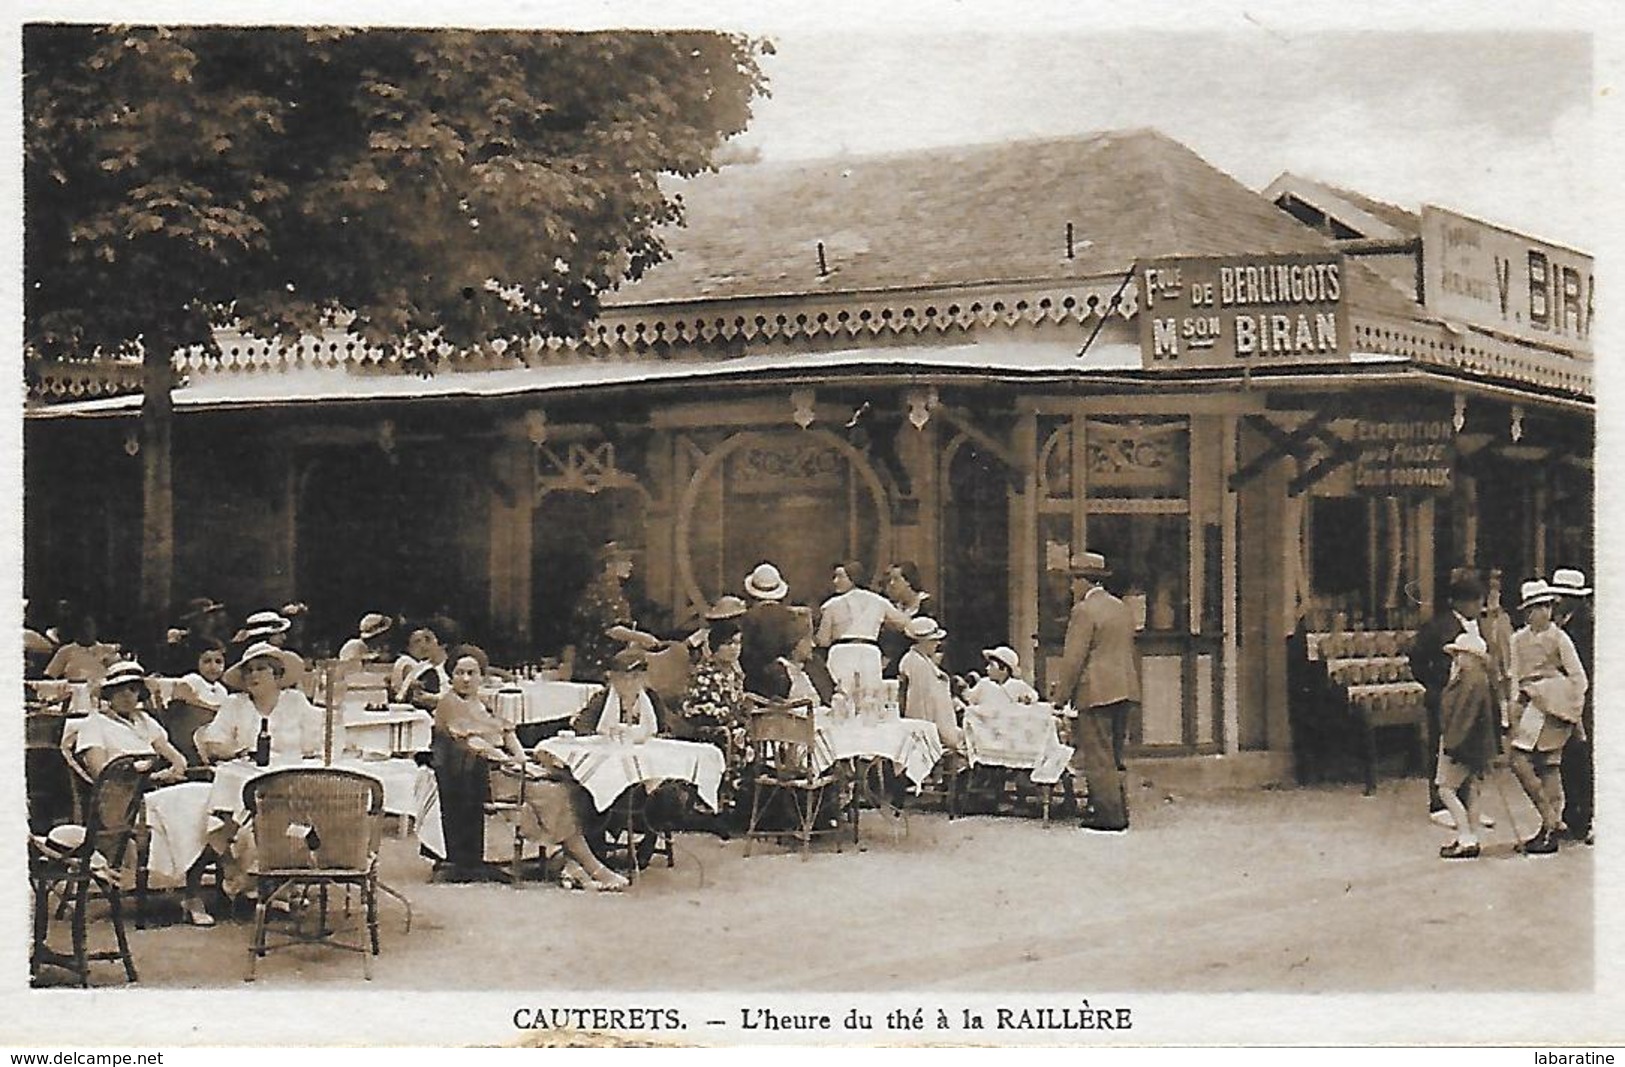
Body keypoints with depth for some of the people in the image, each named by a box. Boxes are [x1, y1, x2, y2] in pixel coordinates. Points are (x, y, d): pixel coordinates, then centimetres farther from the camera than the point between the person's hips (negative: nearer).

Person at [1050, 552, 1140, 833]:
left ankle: (1108, 815, -6)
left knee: (1098, 757, -5)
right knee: (1113, 757, 14)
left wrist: (1059, 698, -9)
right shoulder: (1123, 609, 16)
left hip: (1096, 693, -9)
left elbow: (1073, 659, -14)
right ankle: (1119, 812, 15)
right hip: (1125, 691, 9)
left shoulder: (1084, 610, -11)